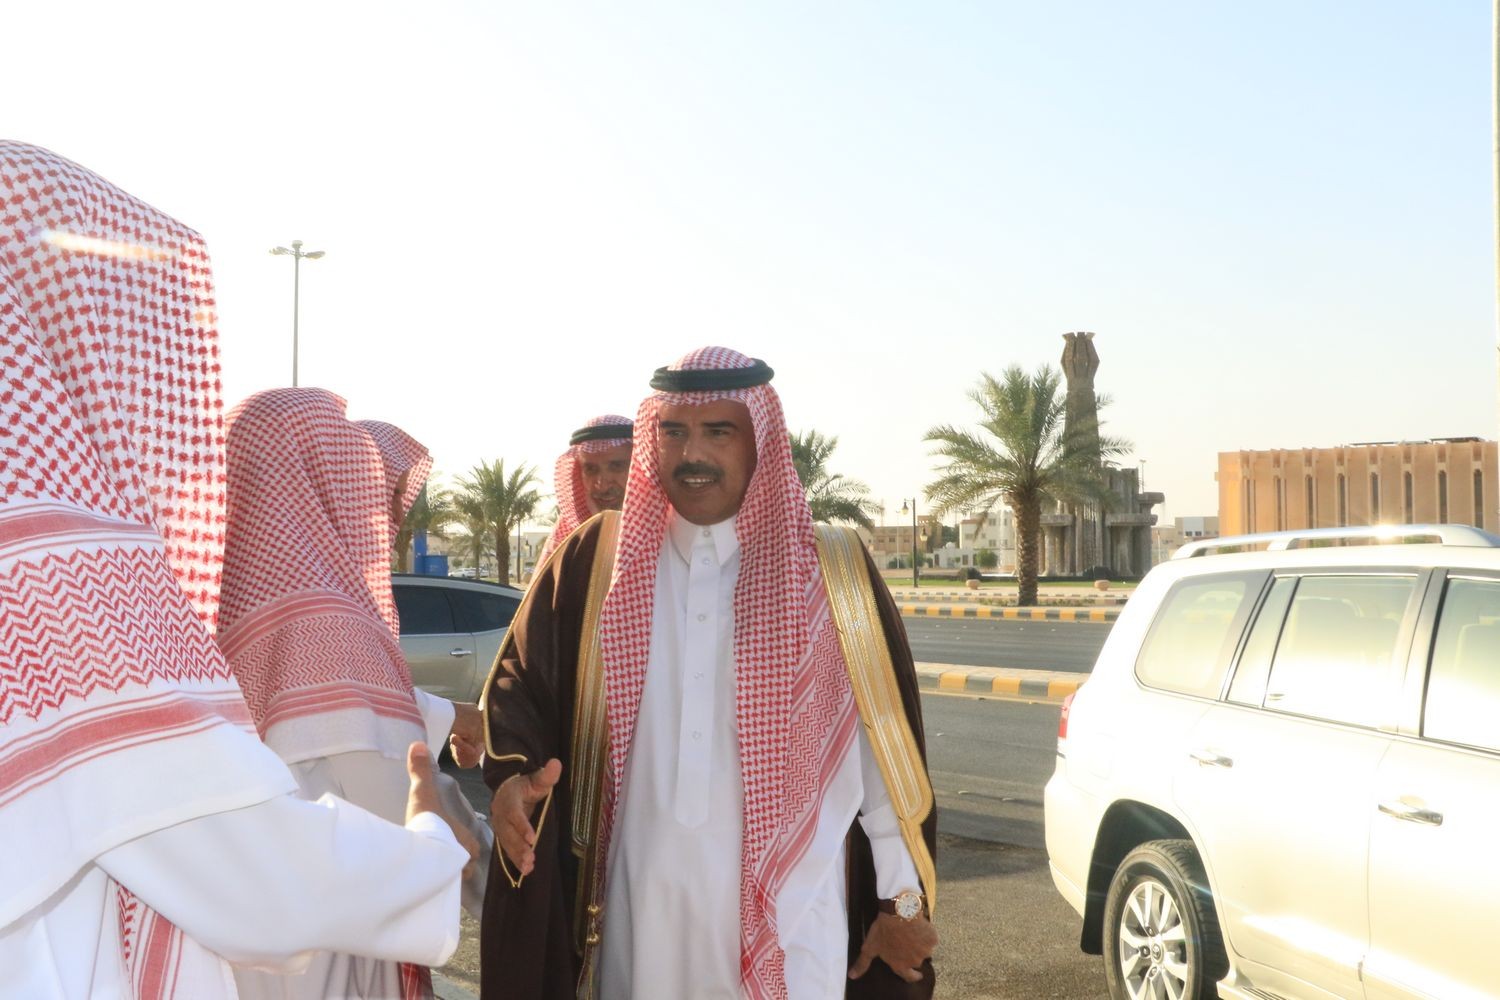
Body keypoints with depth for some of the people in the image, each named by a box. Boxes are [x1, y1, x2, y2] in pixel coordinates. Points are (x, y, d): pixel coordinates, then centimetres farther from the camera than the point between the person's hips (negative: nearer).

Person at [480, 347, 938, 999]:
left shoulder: (832, 572, -3)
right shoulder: (597, 561, 1)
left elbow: (886, 745, 1)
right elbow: (519, 685, 6)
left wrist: (903, 897, 4)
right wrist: (512, 778, -14)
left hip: (789, 917, -2)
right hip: (641, 914, 2)